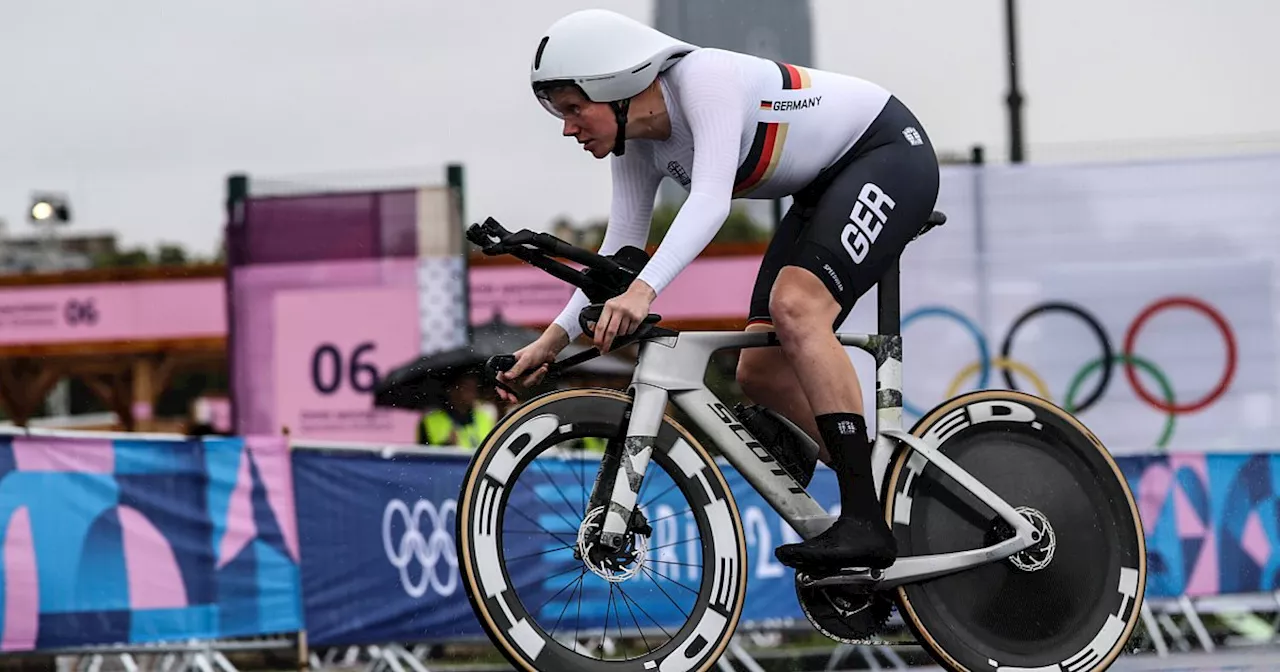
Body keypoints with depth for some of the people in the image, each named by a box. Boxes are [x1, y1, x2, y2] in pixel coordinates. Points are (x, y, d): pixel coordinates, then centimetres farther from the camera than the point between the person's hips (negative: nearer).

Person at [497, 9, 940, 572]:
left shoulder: (705, 80, -28)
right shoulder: (636, 146, -3)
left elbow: (711, 198, -40)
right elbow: (621, 247, 3)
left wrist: (644, 290, -51)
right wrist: (553, 340, -5)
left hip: (890, 152, -9)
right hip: (827, 185, 9)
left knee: (795, 304, -31)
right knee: (759, 371, -1)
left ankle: (863, 522, -33)